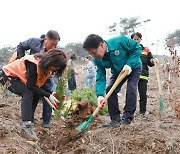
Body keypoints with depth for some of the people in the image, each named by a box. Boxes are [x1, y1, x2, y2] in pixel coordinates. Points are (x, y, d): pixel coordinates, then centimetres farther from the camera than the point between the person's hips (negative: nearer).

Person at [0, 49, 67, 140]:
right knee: (28, 93, -27)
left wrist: (51, 94, -14)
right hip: (7, 76, -9)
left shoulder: (46, 66, -7)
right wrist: (48, 96, -28)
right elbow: (31, 86, -31)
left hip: (18, 77, 9)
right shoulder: (33, 64, -34)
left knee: (36, 95, -4)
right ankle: (26, 124, -34)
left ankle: (29, 123, -3)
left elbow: (41, 83, 0)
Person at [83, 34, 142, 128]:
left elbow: (137, 48, -25)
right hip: (118, 72, 5)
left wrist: (129, 64, -34)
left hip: (133, 67, -5)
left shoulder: (120, 41, -36)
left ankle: (127, 117, -15)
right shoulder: (98, 60, -20)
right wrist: (100, 95, -38)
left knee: (131, 88, -23)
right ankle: (115, 119, -2)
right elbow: (100, 78, -21)